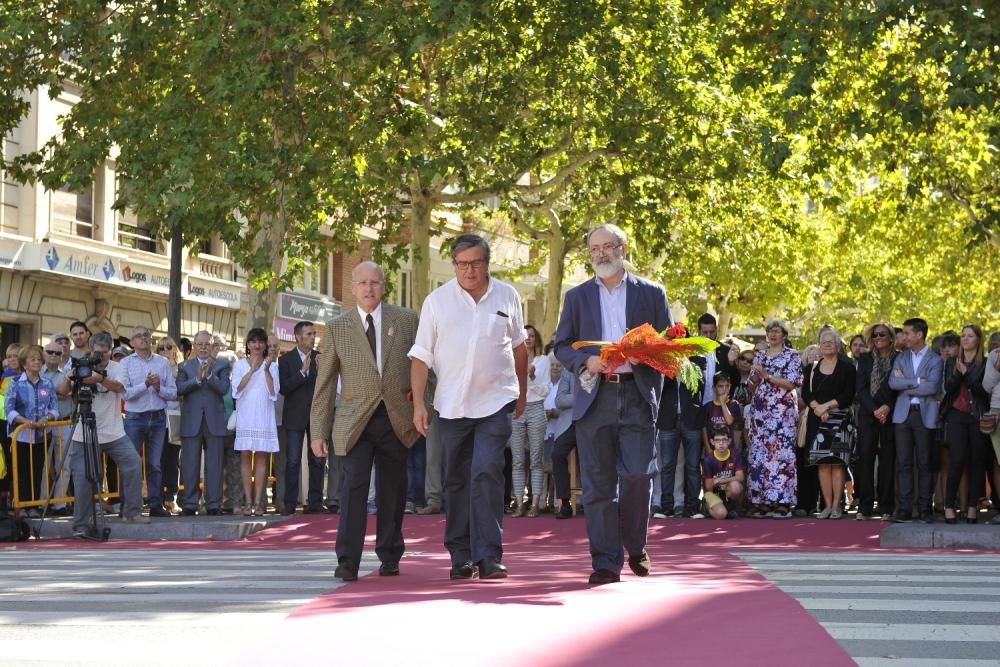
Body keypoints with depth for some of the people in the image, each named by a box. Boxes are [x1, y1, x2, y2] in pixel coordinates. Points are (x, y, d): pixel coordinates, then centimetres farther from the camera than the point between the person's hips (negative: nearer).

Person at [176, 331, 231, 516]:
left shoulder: (221, 365, 9)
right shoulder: (185, 366, 12)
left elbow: (224, 388, -5)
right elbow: (179, 389, -3)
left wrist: (209, 375, -16)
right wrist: (197, 379, -14)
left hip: (215, 421, -1)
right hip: (191, 422, 1)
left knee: (214, 465, 0)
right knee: (190, 465, 1)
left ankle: (213, 504, 4)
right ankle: (190, 504, 6)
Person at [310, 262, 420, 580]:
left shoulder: (406, 319, 5)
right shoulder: (338, 328, 4)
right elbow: (325, 383, 5)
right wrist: (318, 432, 1)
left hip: (396, 419, 1)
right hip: (355, 420, -1)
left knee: (393, 490, 9)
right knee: (354, 486, -12)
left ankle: (389, 557, 23)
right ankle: (347, 562, -14)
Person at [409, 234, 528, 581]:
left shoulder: (507, 297, 4)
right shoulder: (437, 301, 0)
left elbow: (518, 345, 18)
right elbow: (421, 356, 0)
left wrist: (522, 392, 22)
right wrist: (418, 403, -7)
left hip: (496, 401, -1)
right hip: (451, 405, 1)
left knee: (487, 474, -15)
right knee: (456, 481, 8)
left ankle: (488, 555, -15)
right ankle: (460, 557, 16)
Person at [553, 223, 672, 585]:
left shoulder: (651, 293, 11)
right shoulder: (577, 297, 14)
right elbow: (562, 345, 12)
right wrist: (586, 361, -8)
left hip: (637, 396, -1)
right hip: (594, 396, 1)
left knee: (637, 475, -9)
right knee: (598, 484, -1)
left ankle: (635, 548, 15)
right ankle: (606, 563, 1)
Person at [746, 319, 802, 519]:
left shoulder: (791, 356, 3)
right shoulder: (760, 356, 18)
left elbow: (792, 383, -7)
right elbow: (753, 383, 19)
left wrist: (767, 376, -11)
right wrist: (756, 375, -3)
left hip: (782, 411, -5)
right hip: (760, 411, 5)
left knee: (781, 453, -10)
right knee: (759, 454, -1)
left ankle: (782, 502, -10)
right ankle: (762, 501, 2)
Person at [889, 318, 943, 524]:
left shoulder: (935, 360, 2)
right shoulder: (901, 358, 13)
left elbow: (932, 386, -14)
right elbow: (893, 382, -2)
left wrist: (905, 385, -7)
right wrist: (917, 381, -10)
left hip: (925, 415, -3)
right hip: (903, 414, 3)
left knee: (925, 463, 1)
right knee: (903, 462, -1)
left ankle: (924, 508, 6)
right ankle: (904, 508, 0)